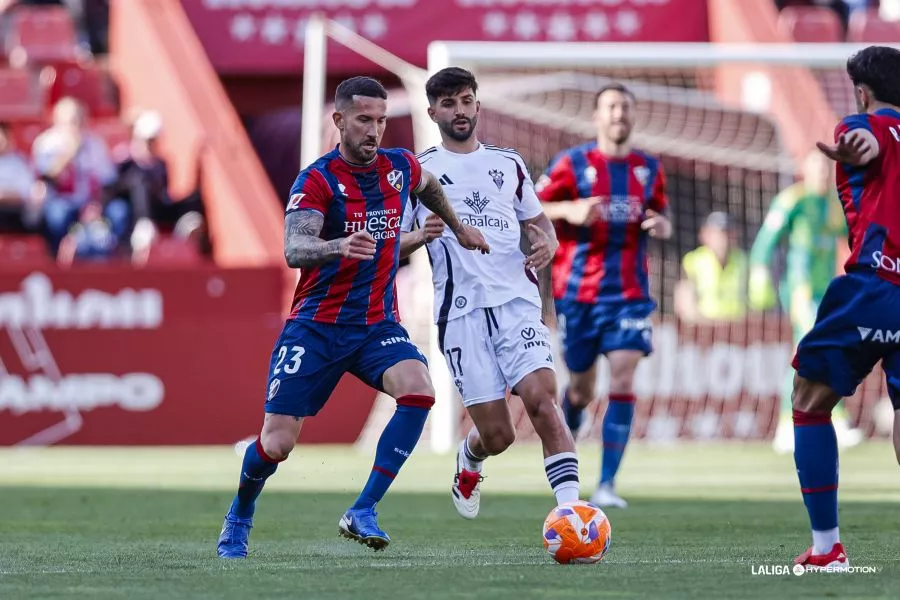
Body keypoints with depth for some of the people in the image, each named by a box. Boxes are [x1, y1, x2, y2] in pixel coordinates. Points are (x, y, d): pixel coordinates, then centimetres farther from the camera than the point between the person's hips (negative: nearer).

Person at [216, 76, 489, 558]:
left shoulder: (400, 167, 2)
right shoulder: (317, 180, -14)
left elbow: (427, 187, 28)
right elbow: (293, 250, -29)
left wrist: (458, 227, 38)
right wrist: (340, 246, -47)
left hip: (378, 324, 4)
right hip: (317, 325, -3)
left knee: (418, 390, -27)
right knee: (277, 443, -5)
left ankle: (362, 512, -20)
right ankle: (238, 518, 27)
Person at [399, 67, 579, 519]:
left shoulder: (508, 164, 17)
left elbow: (538, 222, 26)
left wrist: (548, 243, 2)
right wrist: (420, 237, -15)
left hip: (517, 300, 2)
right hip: (460, 311, -2)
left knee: (542, 398, -22)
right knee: (497, 436, -5)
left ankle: (571, 507, -26)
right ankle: (468, 462, 32)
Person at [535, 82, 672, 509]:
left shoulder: (649, 169, 7)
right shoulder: (573, 164, -2)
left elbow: (660, 217, 18)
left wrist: (661, 226, -6)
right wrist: (569, 210, -20)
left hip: (629, 292, 1)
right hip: (578, 292, -1)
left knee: (623, 381, -14)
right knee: (581, 388, 8)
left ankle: (607, 484, -12)